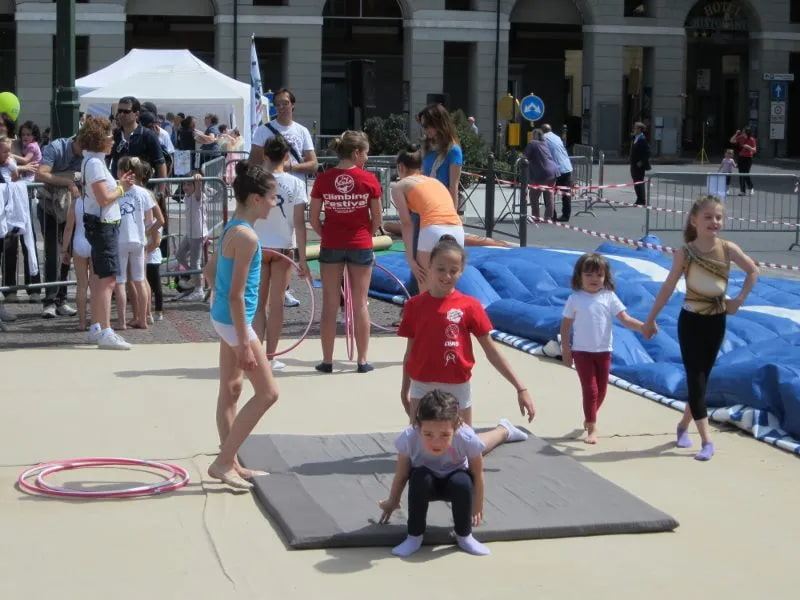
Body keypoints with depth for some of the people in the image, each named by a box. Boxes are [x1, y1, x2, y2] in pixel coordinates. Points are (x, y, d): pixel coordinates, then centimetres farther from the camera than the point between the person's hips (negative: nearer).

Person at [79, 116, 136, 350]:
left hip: (102, 225, 11)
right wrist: (122, 189, -7)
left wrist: (119, 184, 3)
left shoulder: (94, 161, 13)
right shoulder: (94, 163, -17)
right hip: (103, 225, -11)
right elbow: (104, 198, -22)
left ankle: (96, 328, 23)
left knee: (98, 277, 15)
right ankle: (105, 333, -14)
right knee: (107, 279, -12)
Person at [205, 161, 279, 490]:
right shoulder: (247, 236, -21)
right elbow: (236, 295, -23)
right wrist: (244, 343, -21)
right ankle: (223, 462, -1)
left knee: (231, 390, 16)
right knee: (267, 392, -4)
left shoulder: (231, 228, 8)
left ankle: (230, 463, 26)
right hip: (235, 321, -10)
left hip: (223, 317, 10)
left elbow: (210, 271, 19)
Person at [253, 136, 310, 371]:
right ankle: (270, 357, 13)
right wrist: (302, 258, -5)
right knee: (276, 303, 9)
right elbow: (299, 224, -9)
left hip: (257, 248, 0)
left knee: (259, 303, 10)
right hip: (284, 248, 0)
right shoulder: (295, 184, -7)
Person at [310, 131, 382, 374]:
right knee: (360, 304, 9)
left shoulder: (323, 179, -5)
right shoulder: (369, 180, -8)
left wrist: (327, 235, 12)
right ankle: (362, 361, 13)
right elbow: (377, 219, -1)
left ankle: (327, 361, 12)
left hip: (331, 246, 1)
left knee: (330, 304, 8)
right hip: (361, 246, -1)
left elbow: (314, 219, -3)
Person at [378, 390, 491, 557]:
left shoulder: (468, 439, -35)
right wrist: (392, 502, 2)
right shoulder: (408, 438, -32)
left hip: (453, 483, 0)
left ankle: (464, 535, -8)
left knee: (462, 482, -33)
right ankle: (414, 537, -13)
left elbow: (478, 475, -16)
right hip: (425, 485, 0)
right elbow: (401, 474, -14)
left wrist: (477, 506, -2)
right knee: (420, 477, -33)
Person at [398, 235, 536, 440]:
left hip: (457, 388, -2)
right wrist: (404, 391, 14)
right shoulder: (414, 305, -1)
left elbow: (492, 352, -4)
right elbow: (410, 352, 9)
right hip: (422, 387, 2)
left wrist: (521, 388, -7)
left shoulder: (469, 306, -7)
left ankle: (503, 431, 36)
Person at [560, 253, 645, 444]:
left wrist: (644, 327, -23)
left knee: (601, 391, 12)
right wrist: (565, 349, -2)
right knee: (590, 389, -6)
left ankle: (589, 418, 37)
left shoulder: (609, 297, -3)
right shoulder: (575, 299, -7)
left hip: (603, 351, 3)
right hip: (582, 351, -3)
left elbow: (625, 319, -7)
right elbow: (566, 325, -1)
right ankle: (591, 428, 3)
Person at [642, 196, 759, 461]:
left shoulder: (727, 249, -8)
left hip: (716, 321, 3)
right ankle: (706, 440, -5)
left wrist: (739, 300, -4)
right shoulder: (685, 253, -12)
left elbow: (753, 271, 4)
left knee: (702, 377, 12)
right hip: (691, 320, -3)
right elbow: (668, 287, -6)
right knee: (696, 378, -5)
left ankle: (684, 425, 32)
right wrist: (650, 319, -2)